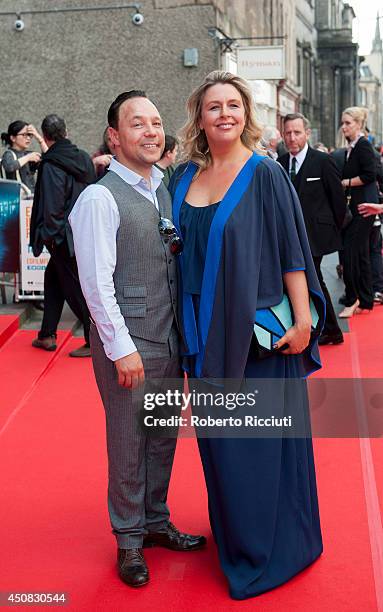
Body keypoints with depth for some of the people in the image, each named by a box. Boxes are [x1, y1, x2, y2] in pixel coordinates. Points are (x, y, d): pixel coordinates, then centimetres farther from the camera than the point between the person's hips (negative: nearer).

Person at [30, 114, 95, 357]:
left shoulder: (50, 165, -16)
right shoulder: (84, 157, 4)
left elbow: (51, 206, -18)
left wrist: (46, 235, -8)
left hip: (65, 236, -7)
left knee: (75, 288, 1)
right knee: (52, 277, 20)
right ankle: (47, 335, 26)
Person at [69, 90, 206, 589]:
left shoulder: (167, 191, 9)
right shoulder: (101, 198, -12)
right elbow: (97, 282, -15)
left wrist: (185, 328, 8)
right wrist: (122, 349, -16)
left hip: (169, 335, 7)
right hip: (127, 341, -6)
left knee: (164, 436, 17)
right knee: (129, 443, 6)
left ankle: (155, 522, 35)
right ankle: (129, 538, 25)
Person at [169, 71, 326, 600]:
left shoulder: (265, 174, -8)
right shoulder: (184, 178, 7)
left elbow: (292, 250, -9)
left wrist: (302, 321, -14)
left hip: (259, 330, -5)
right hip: (206, 332, 5)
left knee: (261, 438, 3)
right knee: (218, 436, 14)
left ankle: (271, 547, 21)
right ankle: (234, 533, 34)